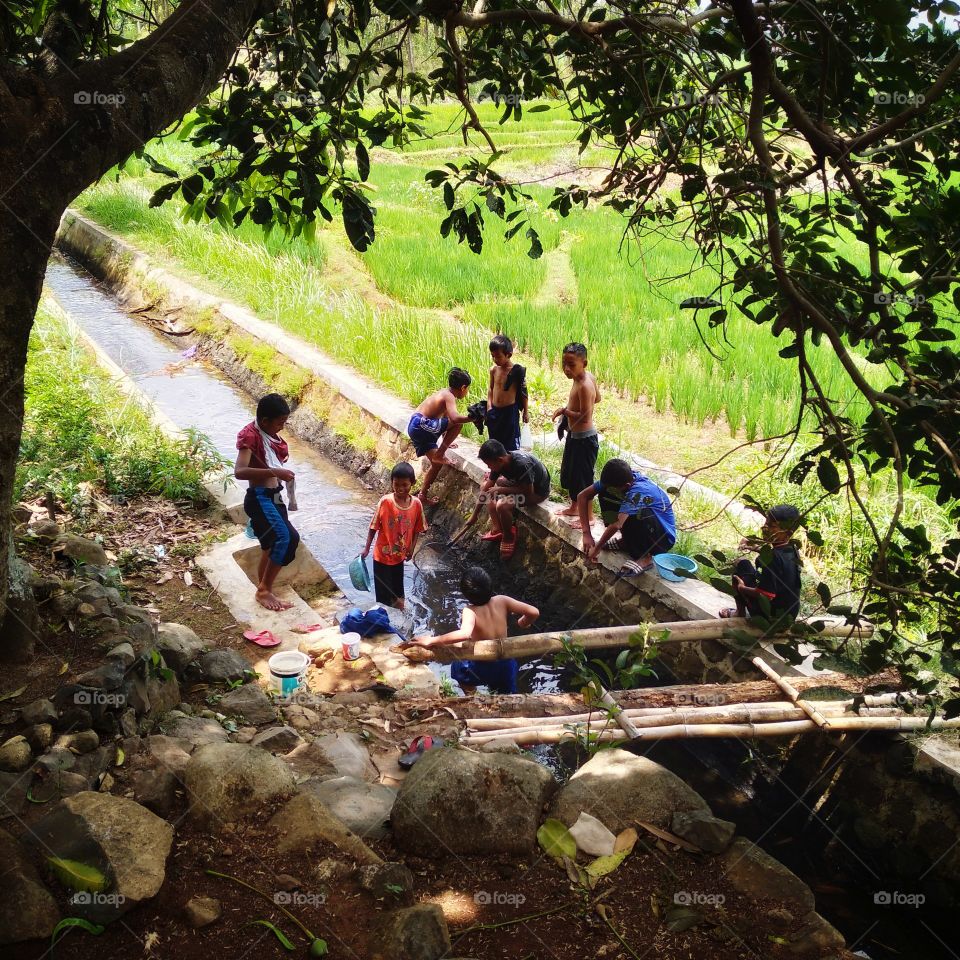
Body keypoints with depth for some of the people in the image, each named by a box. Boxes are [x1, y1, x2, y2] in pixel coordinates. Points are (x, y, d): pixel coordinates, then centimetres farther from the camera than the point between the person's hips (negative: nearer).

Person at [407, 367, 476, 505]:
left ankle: (422, 495, 21)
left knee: (437, 463, 16)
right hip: (420, 425, -10)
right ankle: (440, 454, -8)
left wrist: (445, 443, 37)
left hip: (414, 428, 10)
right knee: (458, 424, -14)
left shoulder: (444, 393, 20)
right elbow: (454, 418, -30)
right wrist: (471, 418, -16)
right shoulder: (449, 397, -11)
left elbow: (445, 421, 31)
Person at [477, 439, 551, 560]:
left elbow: (528, 492, -30)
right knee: (484, 485, 5)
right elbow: (485, 489, -5)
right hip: (520, 483, 8)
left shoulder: (521, 464, -38)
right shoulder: (499, 463, -14)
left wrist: (501, 490, -25)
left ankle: (509, 538, -3)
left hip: (537, 491, -8)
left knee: (502, 505, -30)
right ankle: (497, 529, 5)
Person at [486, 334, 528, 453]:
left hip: (510, 411, -5)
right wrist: (489, 406, 8)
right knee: (495, 439, 15)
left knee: (511, 442, 3)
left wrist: (525, 412, -1)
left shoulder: (517, 371, -14)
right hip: (494, 411, 5)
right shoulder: (493, 370, 0)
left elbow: (523, 392, -6)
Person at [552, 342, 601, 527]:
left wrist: (564, 410, -21)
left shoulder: (583, 386, -29)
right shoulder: (589, 376, -2)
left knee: (584, 478, 5)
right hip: (574, 434, 10)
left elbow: (584, 416, -30)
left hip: (584, 439, -10)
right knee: (569, 472, 24)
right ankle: (573, 507, 41)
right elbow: (597, 399, 13)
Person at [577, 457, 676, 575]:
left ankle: (644, 557, -16)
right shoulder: (614, 479, -13)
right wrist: (587, 534, -15)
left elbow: (616, 524, -39)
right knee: (604, 494, -6)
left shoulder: (639, 490, -33)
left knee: (636, 514, -39)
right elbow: (582, 496, -10)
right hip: (640, 527, 7)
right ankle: (626, 541, 5)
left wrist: (597, 549, -27)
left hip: (664, 537, -7)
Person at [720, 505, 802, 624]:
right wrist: (759, 548, 16)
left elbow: (764, 595, -27)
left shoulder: (774, 557, -29)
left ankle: (740, 612, 13)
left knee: (742, 563, 4)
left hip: (770, 616, -8)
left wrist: (742, 588, -11)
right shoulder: (792, 551, -3)